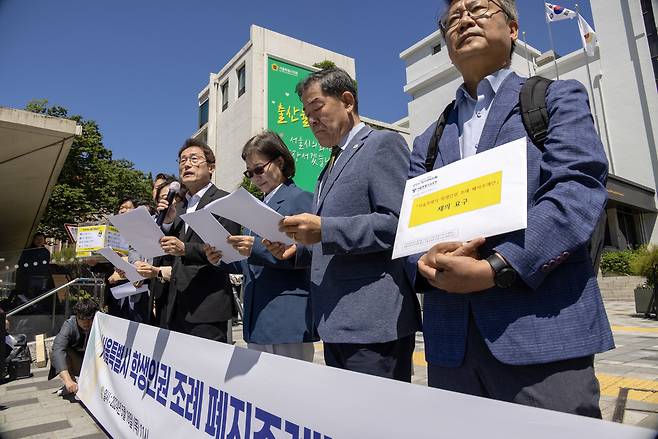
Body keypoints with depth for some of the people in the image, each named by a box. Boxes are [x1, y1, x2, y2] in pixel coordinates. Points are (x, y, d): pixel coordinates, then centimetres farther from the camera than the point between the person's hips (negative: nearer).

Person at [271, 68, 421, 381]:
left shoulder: (383, 143, -5)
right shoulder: (332, 164, 21)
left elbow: (399, 222, -17)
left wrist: (324, 230, -21)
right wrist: (298, 247, 6)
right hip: (336, 323, 9)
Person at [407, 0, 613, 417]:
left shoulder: (558, 97, 8)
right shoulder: (428, 141, 18)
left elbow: (579, 190, -8)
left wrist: (495, 269, -19)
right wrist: (426, 262, -12)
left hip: (542, 332, -3)